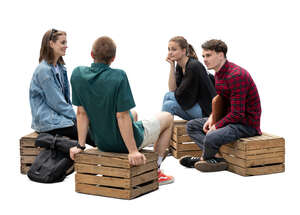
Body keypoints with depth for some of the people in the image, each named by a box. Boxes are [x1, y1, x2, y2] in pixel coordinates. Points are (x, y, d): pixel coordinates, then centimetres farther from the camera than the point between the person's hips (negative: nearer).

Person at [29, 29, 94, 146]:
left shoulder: (60, 67, 13)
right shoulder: (44, 70, -15)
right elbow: (56, 102, -16)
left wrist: (73, 115, 5)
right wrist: (76, 117, -9)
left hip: (60, 116, 9)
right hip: (48, 122, -9)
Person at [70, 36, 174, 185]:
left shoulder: (77, 74, -13)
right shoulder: (118, 77, -29)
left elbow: (81, 113, -8)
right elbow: (122, 116, -27)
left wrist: (81, 146, -2)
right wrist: (133, 151, -21)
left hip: (101, 142, 6)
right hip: (125, 142, -6)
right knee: (167, 118, 20)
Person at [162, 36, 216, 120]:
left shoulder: (193, 66, -20)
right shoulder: (179, 66, 6)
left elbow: (181, 94, -17)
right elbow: (172, 89, -1)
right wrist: (172, 66, -5)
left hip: (205, 111, -8)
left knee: (168, 96, -19)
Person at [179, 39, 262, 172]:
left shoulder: (236, 75, -23)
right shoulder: (219, 73, 8)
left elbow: (237, 114, -24)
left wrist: (216, 126, -15)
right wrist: (211, 118, 2)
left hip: (246, 123, -10)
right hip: (229, 118, 10)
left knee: (211, 138, -33)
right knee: (191, 125, 7)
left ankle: (204, 158, 2)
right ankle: (217, 157, -12)